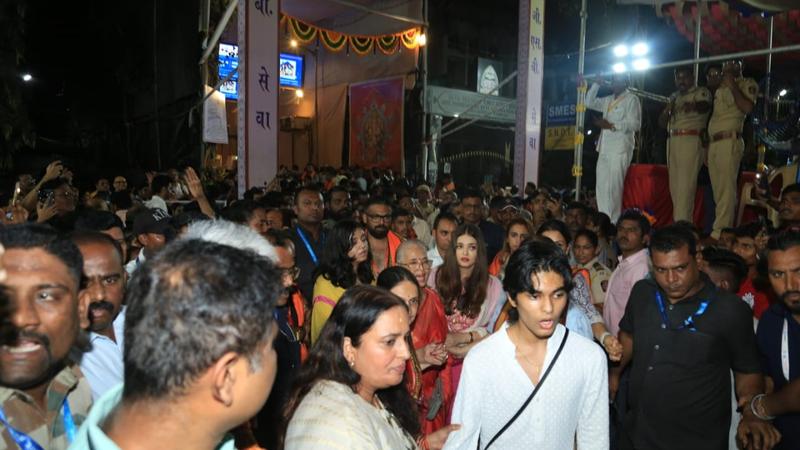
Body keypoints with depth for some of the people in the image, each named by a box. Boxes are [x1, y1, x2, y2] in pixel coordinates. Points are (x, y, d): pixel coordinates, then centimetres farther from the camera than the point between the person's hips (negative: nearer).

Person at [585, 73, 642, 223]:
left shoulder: (631, 99, 0)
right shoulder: (608, 100, 20)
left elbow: (634, 124, -9)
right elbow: (590, 103, 26)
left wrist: (611, 125, -14)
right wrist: (596, 84, 17)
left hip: (620, 148, -7)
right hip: (605, 148, 7)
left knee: (614, 187, -10)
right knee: (601, 186, 3)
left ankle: (613, 223, -8)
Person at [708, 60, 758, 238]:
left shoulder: (746, 84, 6)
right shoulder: (719, 89, 26)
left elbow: (747, 107, -12)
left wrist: (732, 85, -5)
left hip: (729, 141, -7)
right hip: (713, 143, 8)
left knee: (726, 189, -13)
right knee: (718, 190, 6)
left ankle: (720, 232, -17)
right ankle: (723, 230, 9)